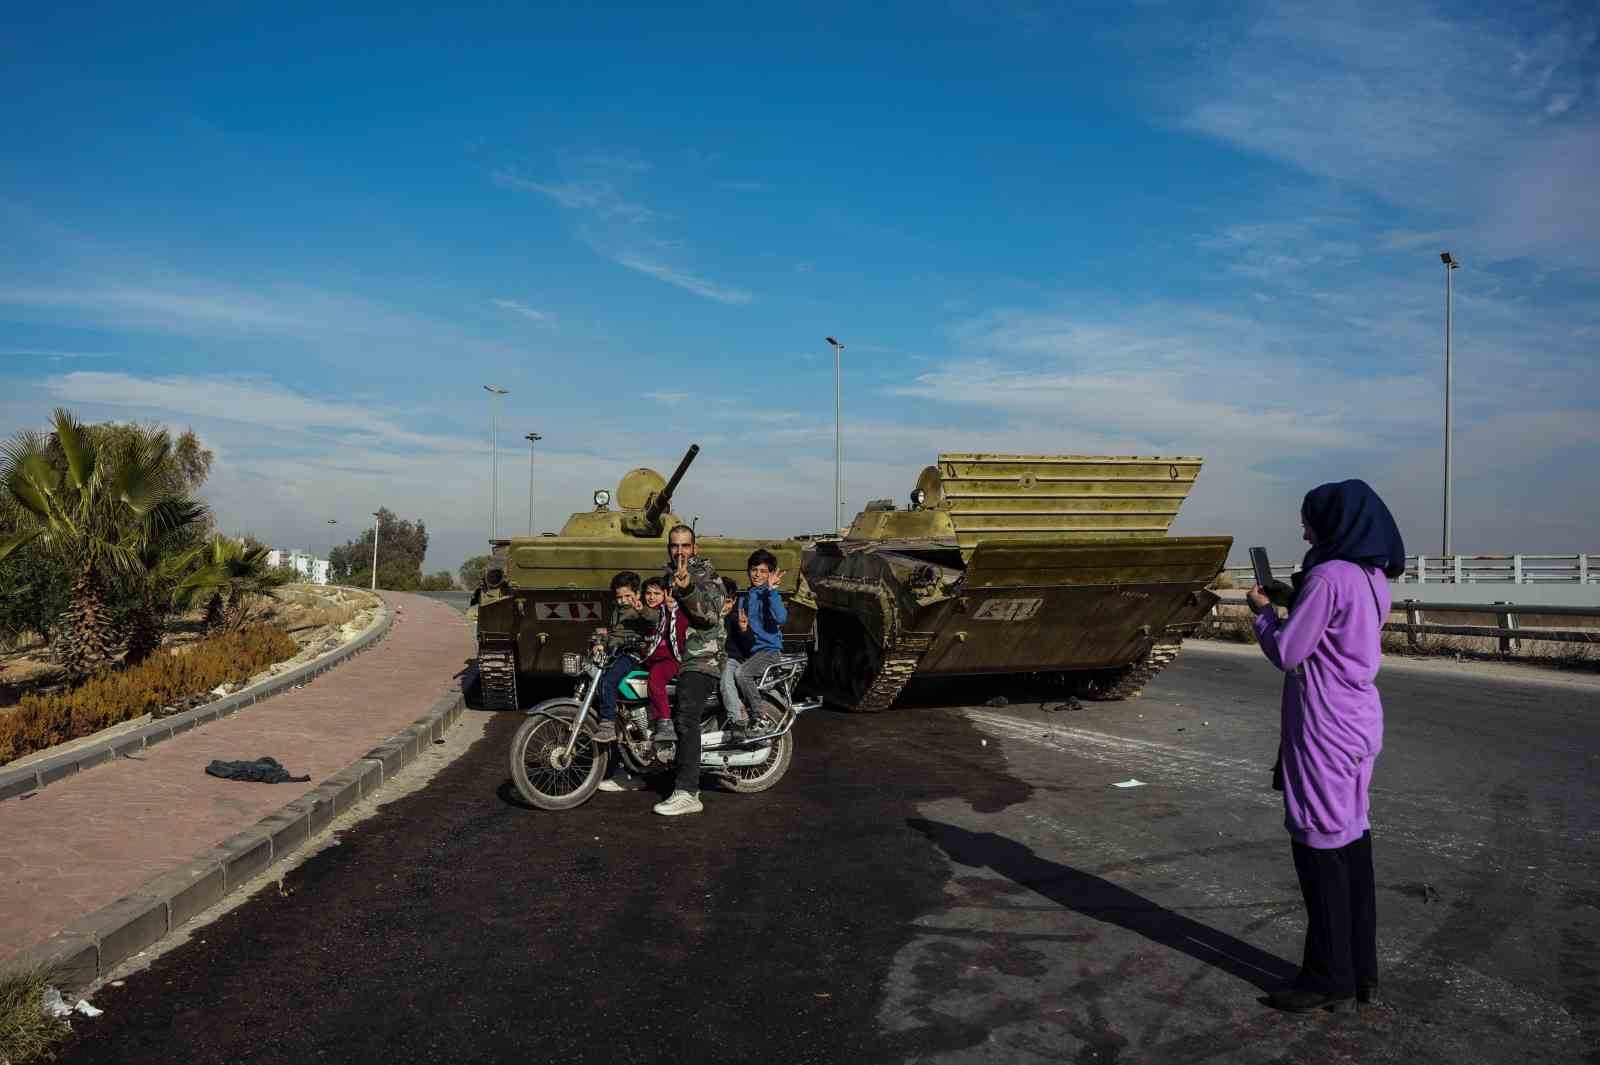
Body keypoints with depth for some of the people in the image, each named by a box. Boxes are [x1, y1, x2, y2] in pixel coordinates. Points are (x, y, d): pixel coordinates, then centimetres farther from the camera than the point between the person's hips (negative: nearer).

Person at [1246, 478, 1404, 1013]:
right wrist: (1290, 604, 12)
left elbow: (1286, 652, -14)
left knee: (1319, 841, -1)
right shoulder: (1373, 578, 10)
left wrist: (1263, 609, 1)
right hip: (1360, 720, 9)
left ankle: (1329, 977, 8)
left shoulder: (1329, 576, -18)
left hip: (1324, 724, -9)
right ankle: (1361, 971, 23)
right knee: (1352, 837, 14)